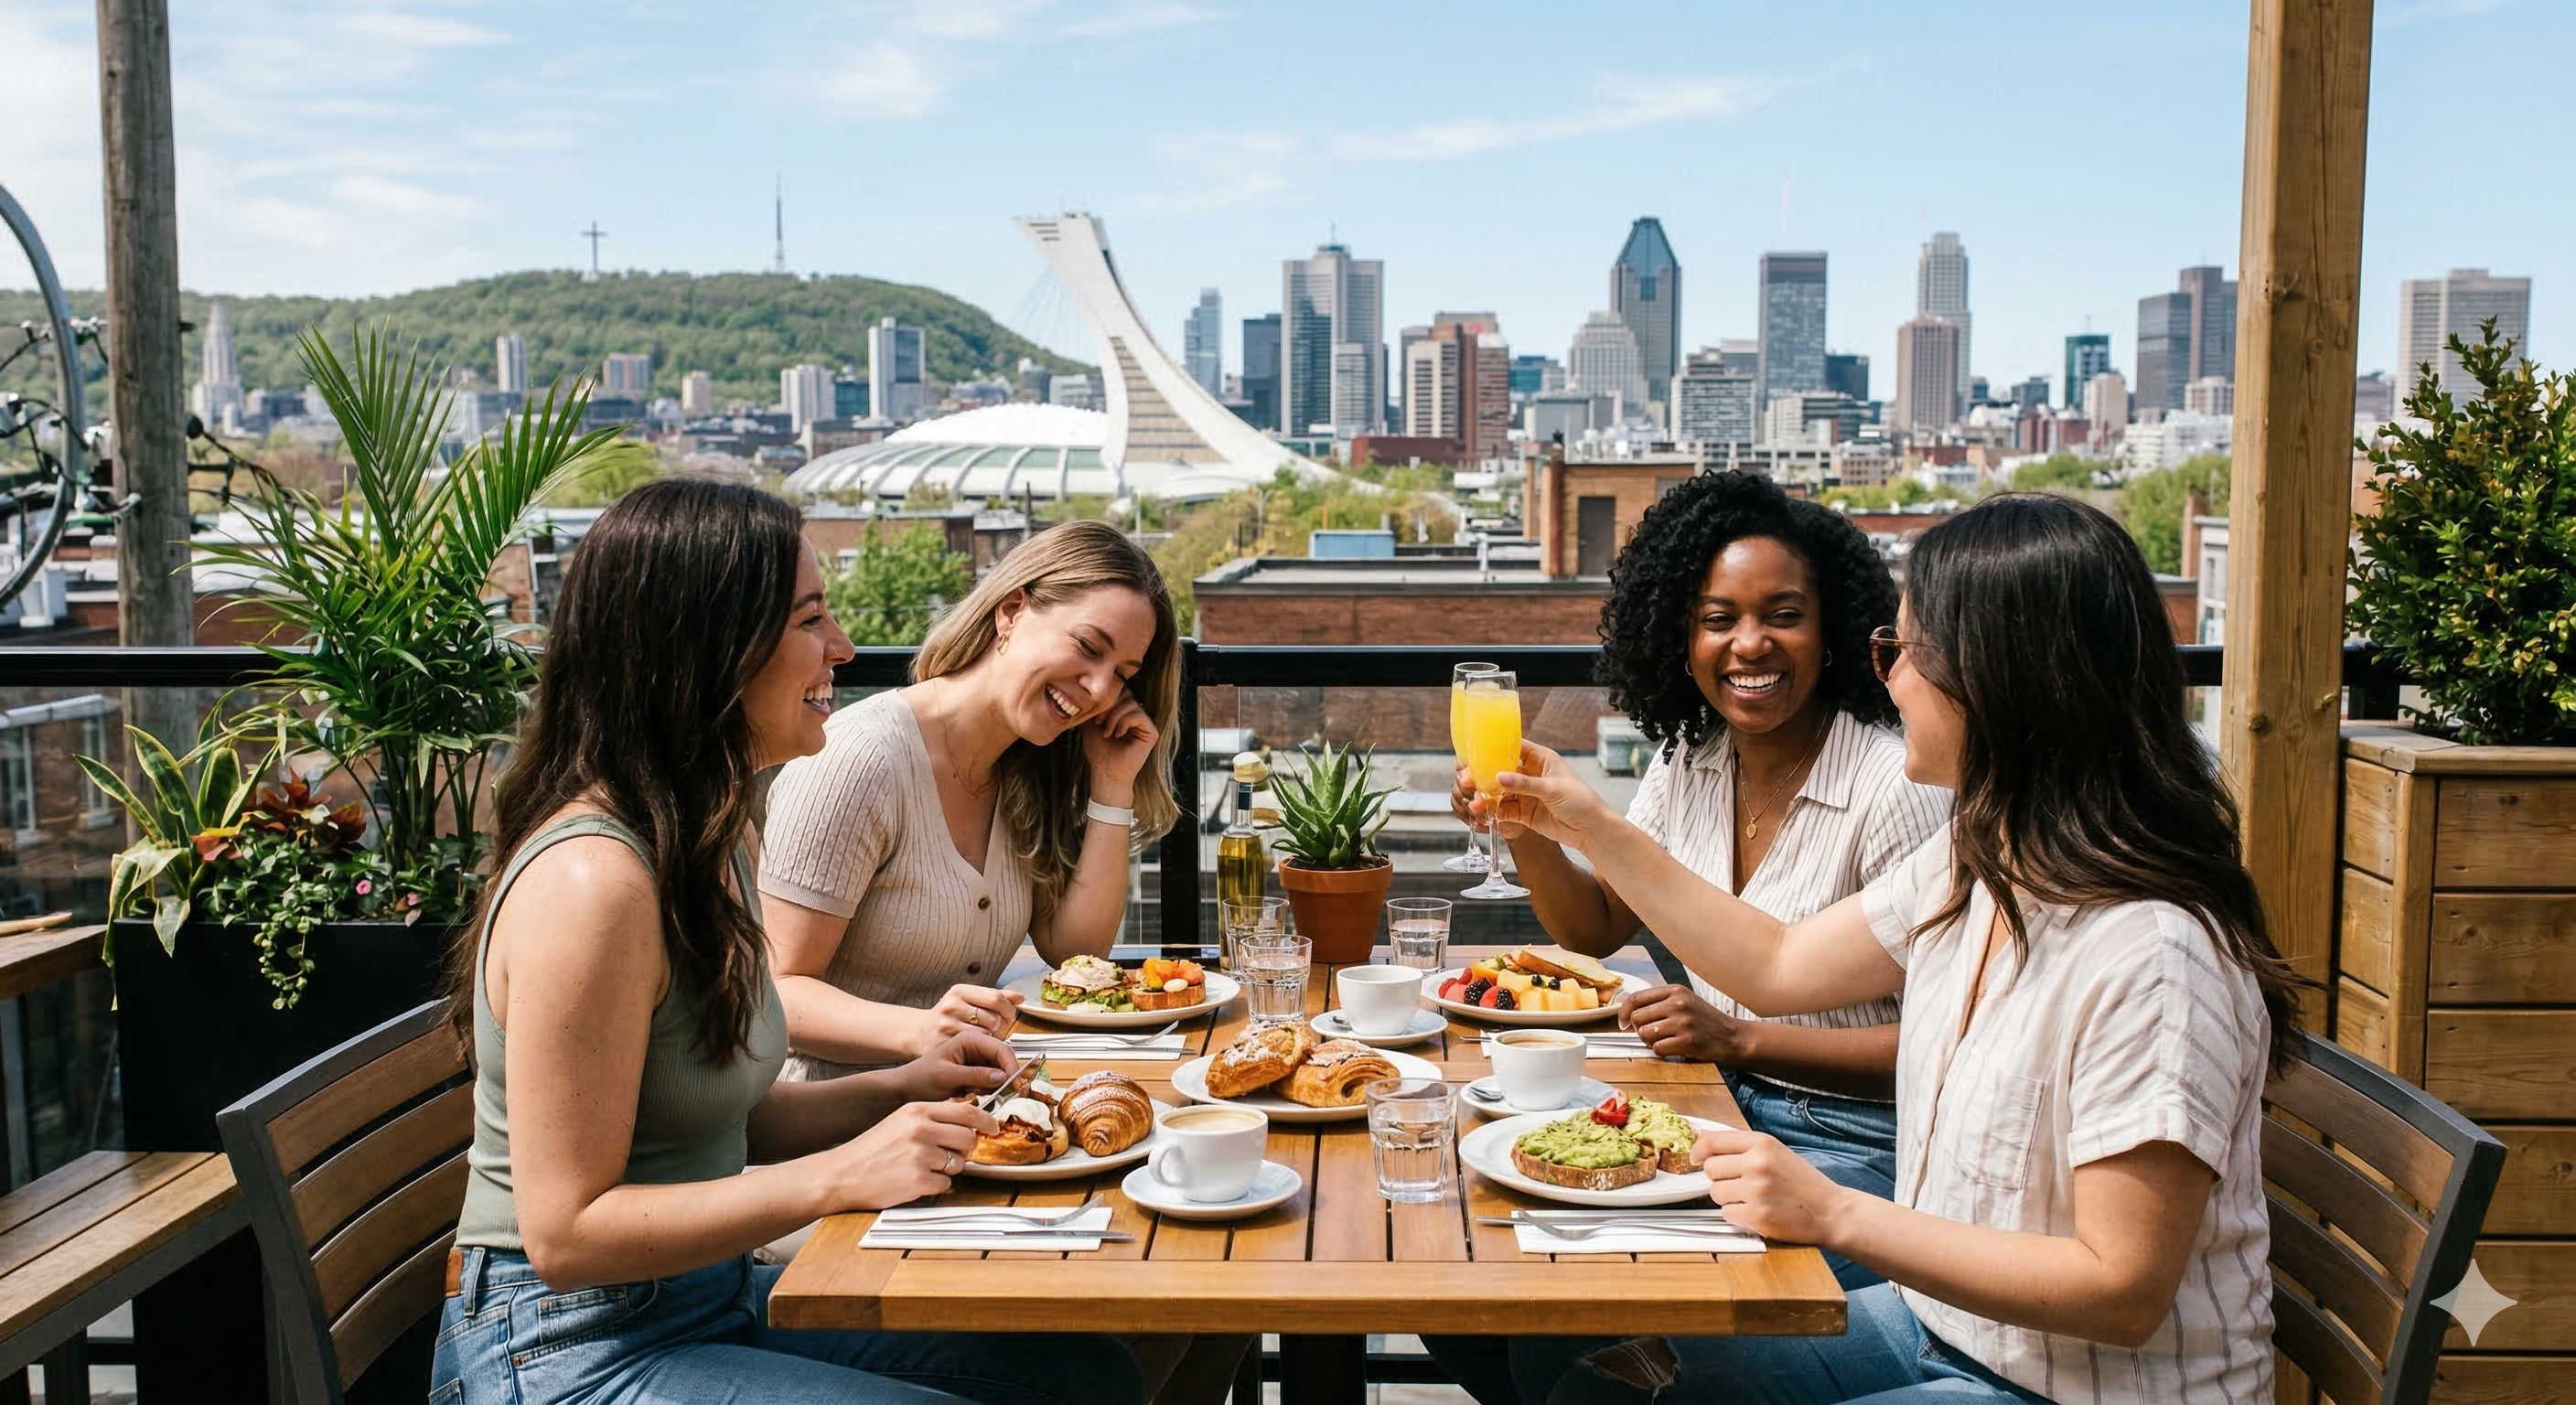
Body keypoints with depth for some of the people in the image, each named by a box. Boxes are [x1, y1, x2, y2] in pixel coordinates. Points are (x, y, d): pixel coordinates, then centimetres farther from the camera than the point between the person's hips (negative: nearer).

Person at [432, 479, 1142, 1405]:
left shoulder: (715, 841, 9)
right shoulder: (589, 881, -23)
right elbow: (565, 1234, -23)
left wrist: (896, 1092, 1)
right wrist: (842, 1175, -24)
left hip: (716, 1295, 9)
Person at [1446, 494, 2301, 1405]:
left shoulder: (2150, 954, -27)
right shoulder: (1971, 865, 0)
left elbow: (2124, 1289, -25)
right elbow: (1776, 968, 13)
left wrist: (1836, 1216, -26)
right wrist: (1590, 827, 13)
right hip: (1937, 1324, 8)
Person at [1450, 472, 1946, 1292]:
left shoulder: (1895, 791, -18)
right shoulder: (1687, 762, 2)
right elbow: (1597, 929, 12)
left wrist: (1739, 1038, -23)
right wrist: (1524, 831, -6)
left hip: (1853, 1144, -6)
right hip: (1718, 1103, 6)